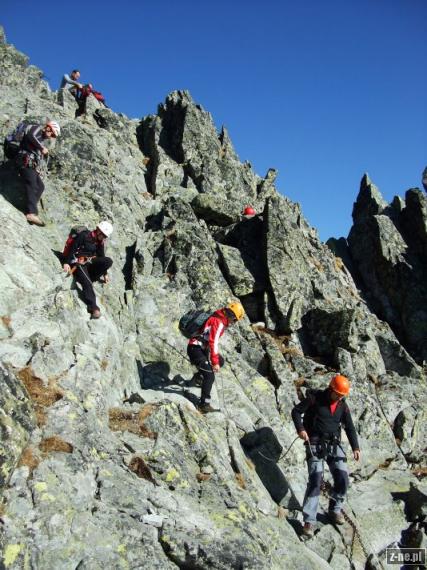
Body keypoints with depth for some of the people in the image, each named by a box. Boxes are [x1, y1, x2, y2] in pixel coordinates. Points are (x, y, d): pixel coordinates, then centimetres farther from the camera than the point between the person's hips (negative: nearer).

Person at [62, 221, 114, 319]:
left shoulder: (100, 242, 10)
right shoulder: (84, 235, -12)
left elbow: (101, 257, 18)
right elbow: (72, 248, -14)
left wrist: (105, 274, 19)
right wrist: (66, 263, -20)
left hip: (89, 262, 7)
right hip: (78, 262, -7)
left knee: (108, 261, -15)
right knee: (87, 283, -28)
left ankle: (91, 277, -10)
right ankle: (93, 308, -31)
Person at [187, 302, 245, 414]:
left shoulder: (219, 319, 14)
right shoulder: (219, 322, -18)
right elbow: (213, 342, -24)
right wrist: (215, 362, -23)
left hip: (201, 348, 10)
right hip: (195, 349, -10)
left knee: (220, 361, 22)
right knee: (210, 376, -16)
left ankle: (200, 376, 33)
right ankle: (204, 405, -17)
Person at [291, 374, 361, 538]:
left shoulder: (343, 405, 7)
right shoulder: (315, 398, -7)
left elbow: (349, 427, 13)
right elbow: (296, 411, -4)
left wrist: (355, 448, 4)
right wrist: (301, 429, -20)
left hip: (334, 445, 5)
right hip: (315, 444, -5)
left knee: (342, 479, -4)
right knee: (316, 479, -17)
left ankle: (335, 509, 23)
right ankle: (309, 520, -12)